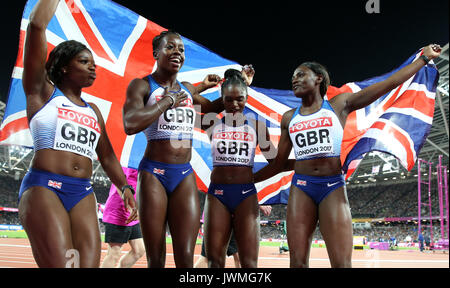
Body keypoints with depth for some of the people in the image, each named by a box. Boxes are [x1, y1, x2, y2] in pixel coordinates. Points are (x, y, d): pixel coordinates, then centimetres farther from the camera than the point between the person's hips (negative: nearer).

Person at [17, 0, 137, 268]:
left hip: (83, 194, 5)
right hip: (43, 187, -4)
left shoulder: (93, 111, 23)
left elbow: (106, 155, 19)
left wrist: (124, 187, 6)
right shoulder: (42, 92, 9)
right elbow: (37, 24, 1)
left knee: (89, 265, -8)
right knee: (61, 264, -19)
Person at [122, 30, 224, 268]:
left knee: (186, 258, -2)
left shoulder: (188, 89, 15)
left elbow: (213, 107, 35)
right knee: (155, 260, 4)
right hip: (153, 173, -4)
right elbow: (130, 125, -21)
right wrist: (168, 101, -11)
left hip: (185, 175, 4)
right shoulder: (141, 85, -2)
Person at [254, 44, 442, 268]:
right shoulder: (289, 118, 13)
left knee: (342, 263, -7)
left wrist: (424, 58, 10)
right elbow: (279, 163, 17)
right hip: (301, 187, 2)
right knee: (297, 261, -1)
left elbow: (389, 84, 7)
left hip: (333, 187, -2)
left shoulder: (339, 104, 7)